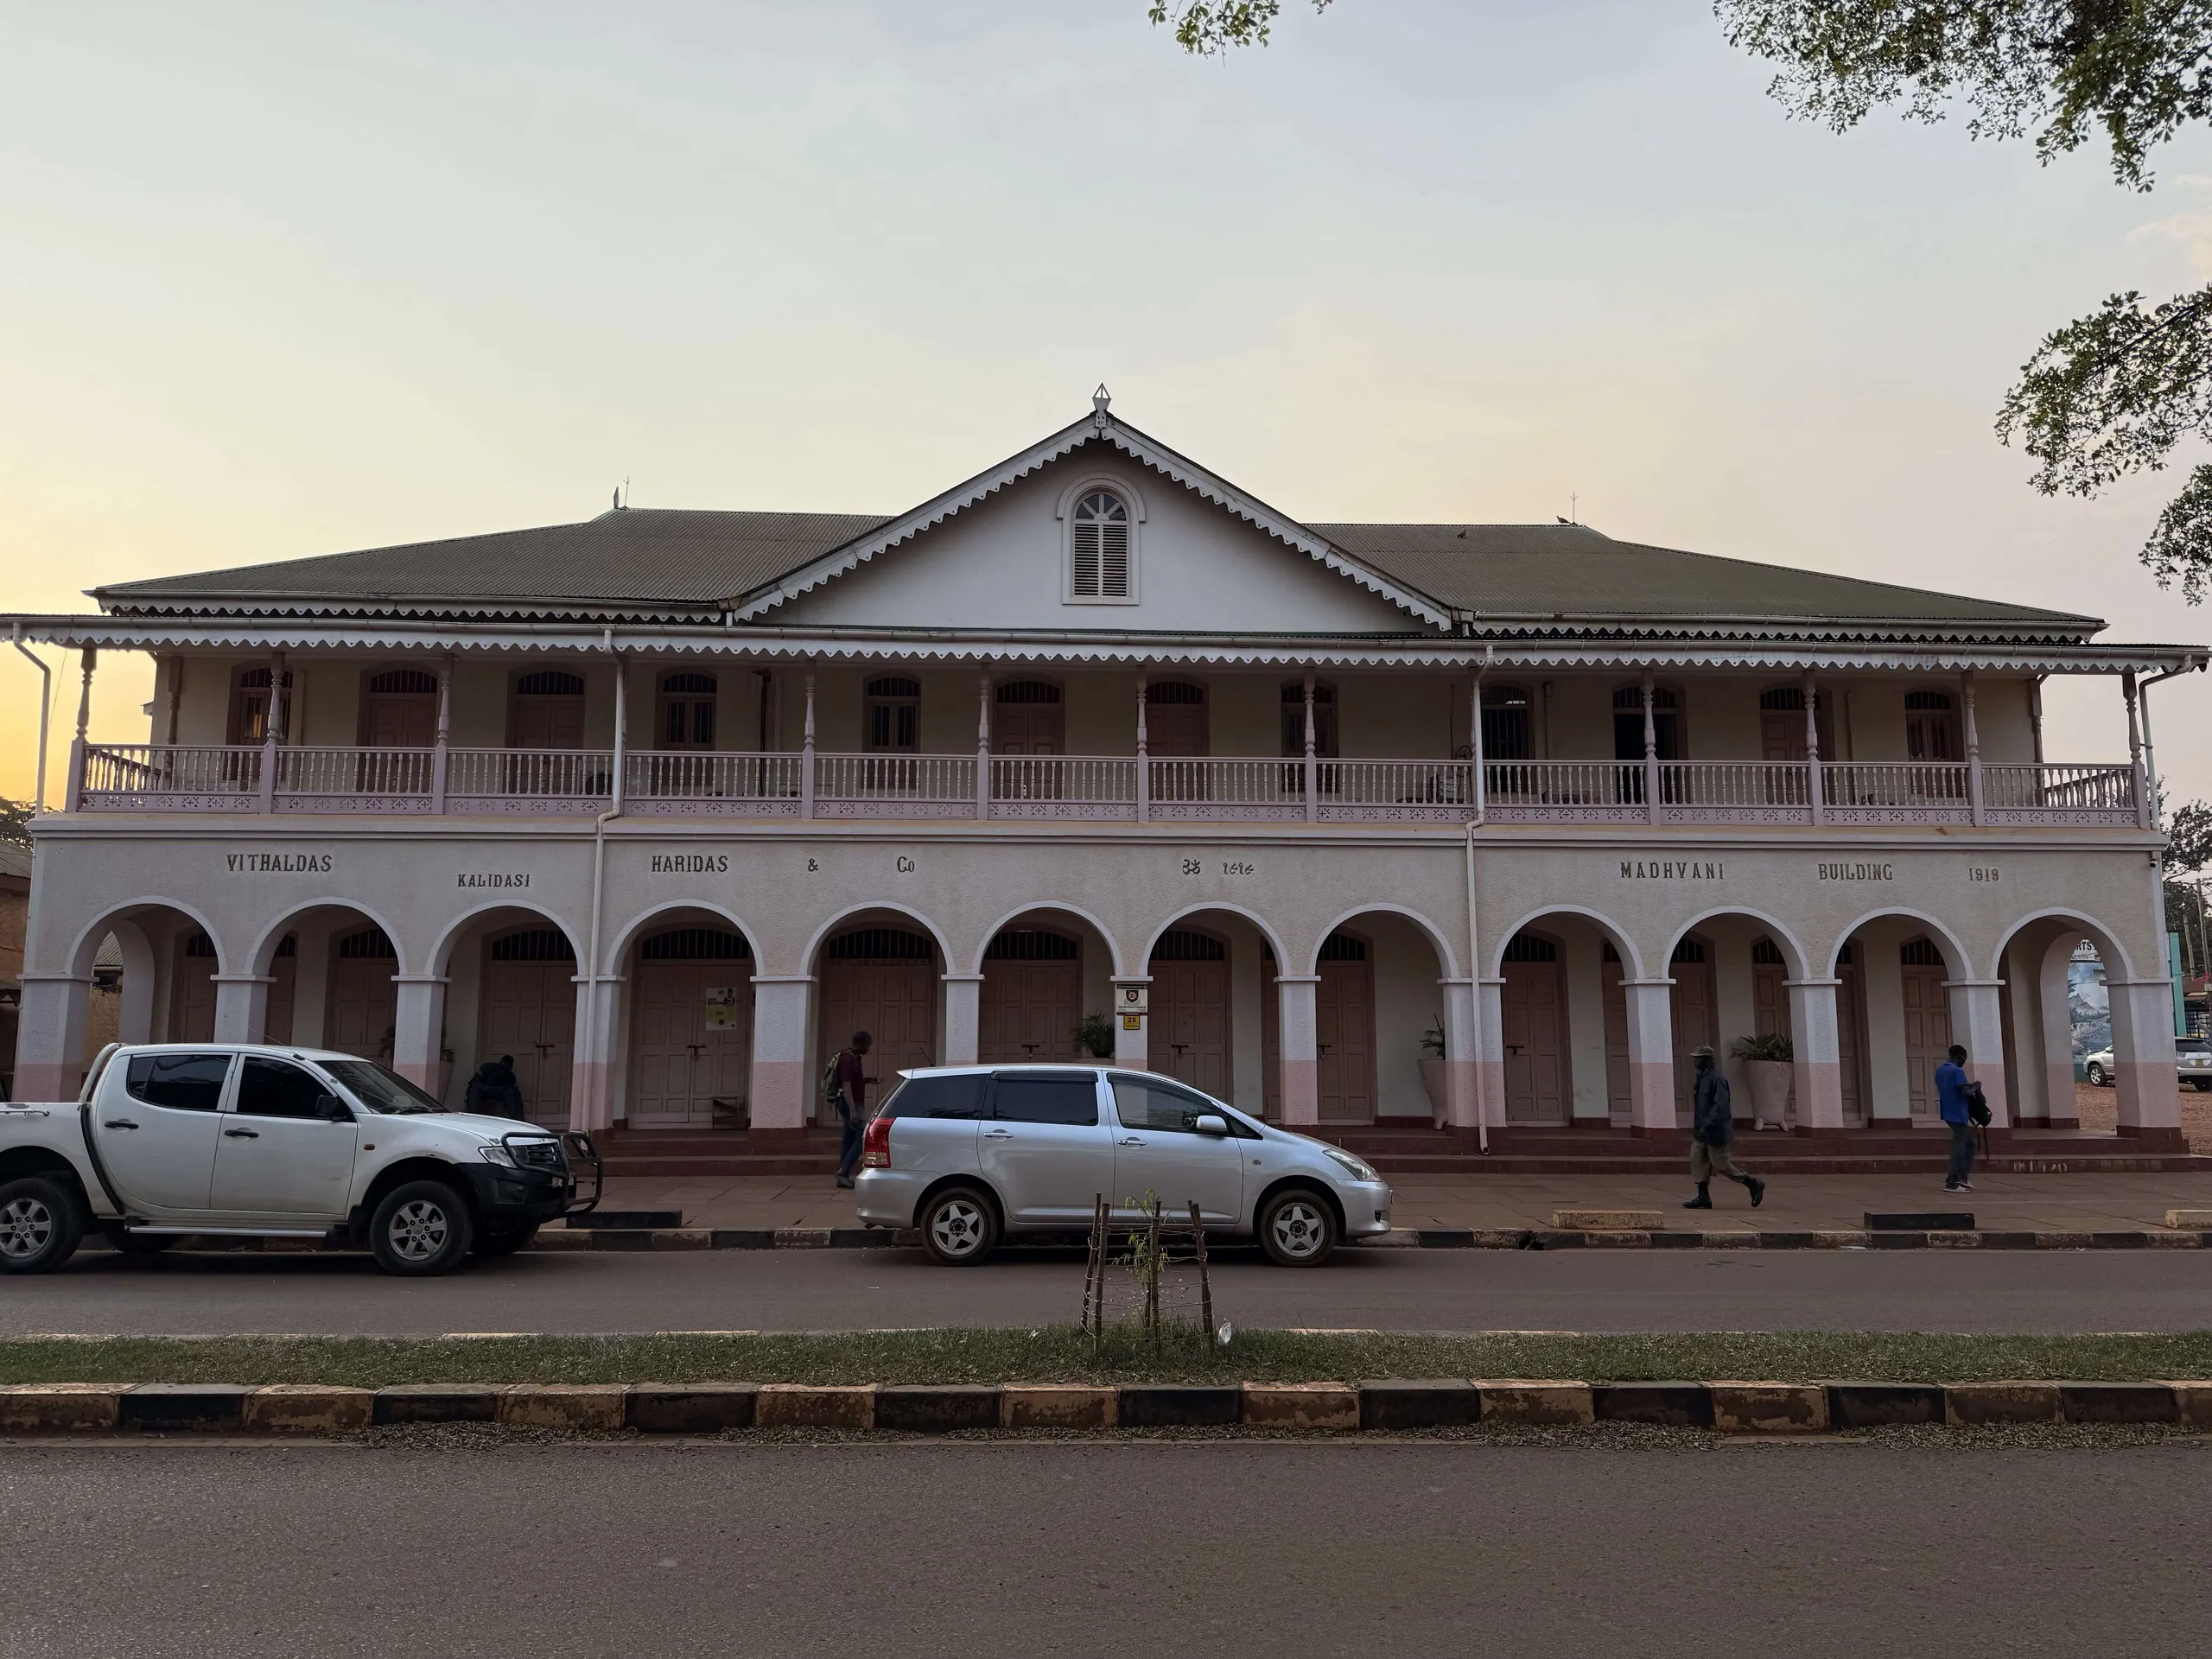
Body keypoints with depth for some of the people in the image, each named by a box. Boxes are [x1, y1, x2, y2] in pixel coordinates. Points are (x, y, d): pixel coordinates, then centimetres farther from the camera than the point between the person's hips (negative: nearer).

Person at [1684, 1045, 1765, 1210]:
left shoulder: (1717, 1079, -19)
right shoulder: (1703, 1077, 11)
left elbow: (1721, 1107, -25)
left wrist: (1706, 1126, -26)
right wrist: (1698, 1126, 20)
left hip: (1716, 1131, -9)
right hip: (1703, 1130, 9)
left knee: (1721, 1164, -2)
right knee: (1697, 1160, 5)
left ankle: (1753, 1184, 14)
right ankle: (1703, 1197, 10)